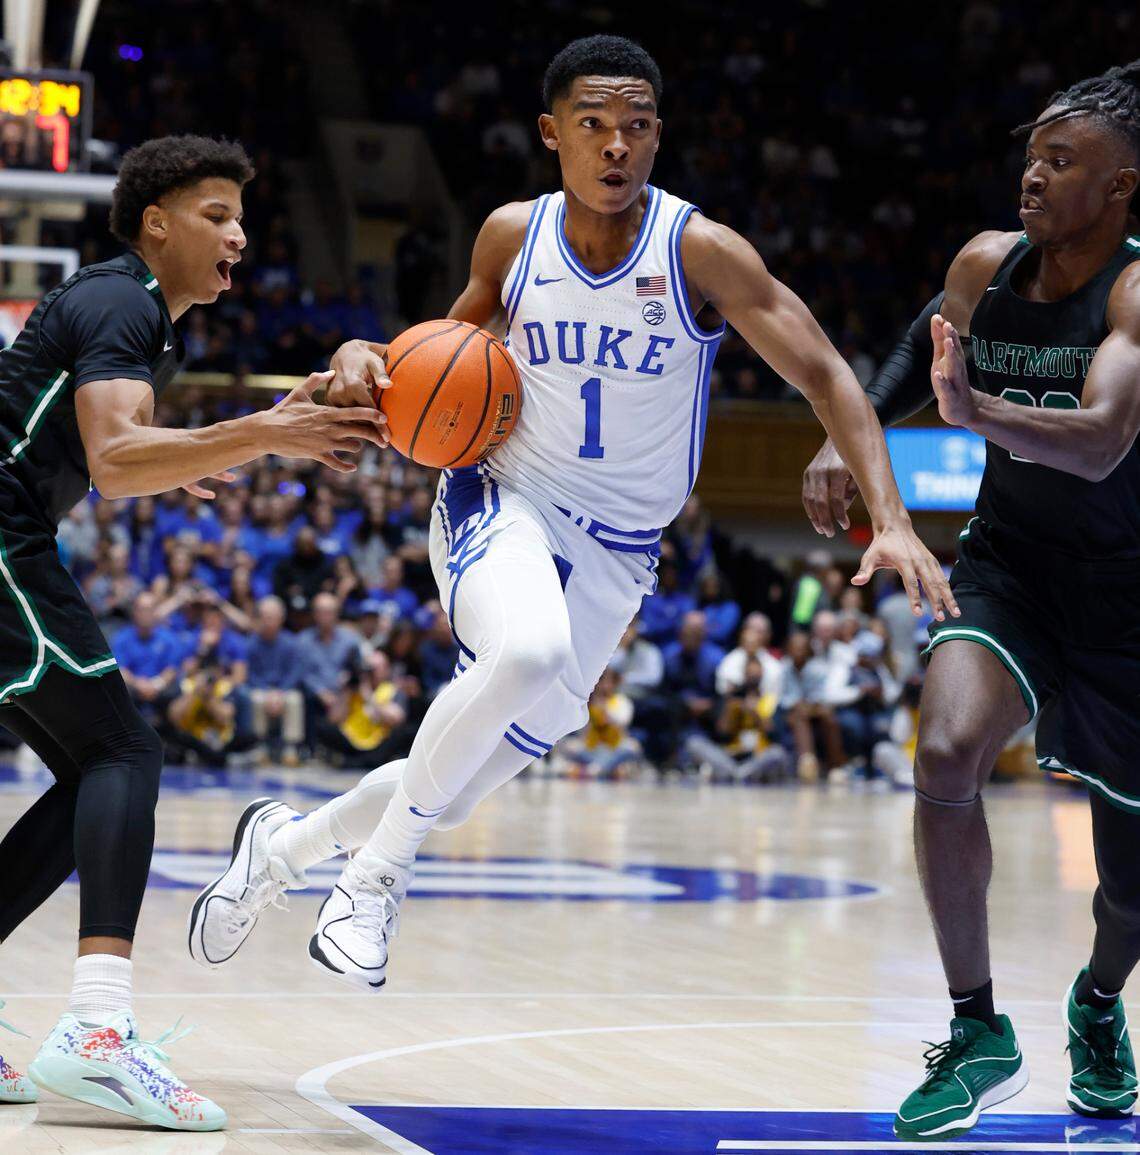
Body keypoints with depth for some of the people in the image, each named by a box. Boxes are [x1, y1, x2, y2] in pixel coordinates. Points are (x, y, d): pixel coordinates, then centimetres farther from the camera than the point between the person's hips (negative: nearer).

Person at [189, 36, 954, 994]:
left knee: (477, 773, 6)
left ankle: (283, 843, 33)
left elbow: (825, 377, -15)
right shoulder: (513, 235, -4)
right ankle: (380, 866, -17)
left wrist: (891, 519, -28)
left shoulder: (700, 251, -14)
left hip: (614, 552, 1)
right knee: (529, 651, -36)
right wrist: (371, 360, -8)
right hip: (502, 499, -1)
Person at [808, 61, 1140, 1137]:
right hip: (1008, 565, 3)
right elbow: (924, 361, 18)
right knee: (946, 751, -27)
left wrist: (980, 410, -57)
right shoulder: (985, 265, -7)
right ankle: (978, 1035, -11)